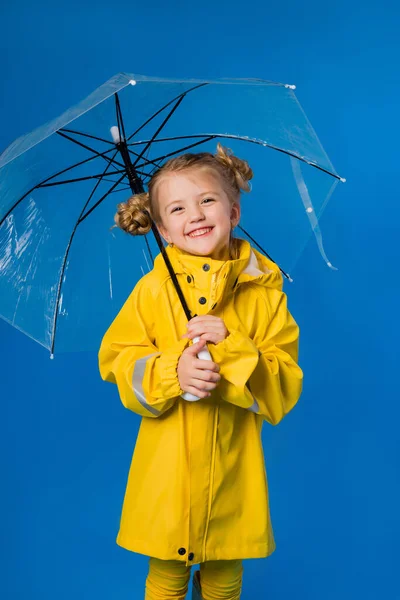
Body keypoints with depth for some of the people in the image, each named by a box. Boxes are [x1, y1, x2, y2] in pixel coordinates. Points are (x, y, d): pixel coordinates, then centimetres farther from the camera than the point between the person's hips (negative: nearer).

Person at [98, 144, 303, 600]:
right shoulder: (152, 289, -5)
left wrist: (232, 348, -23)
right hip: (167, 468, 0)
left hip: (233, 471, 0)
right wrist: (171, 373, -20)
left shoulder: (264, 292, -7)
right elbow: (116, 362, -2)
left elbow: (285, 389, -7)